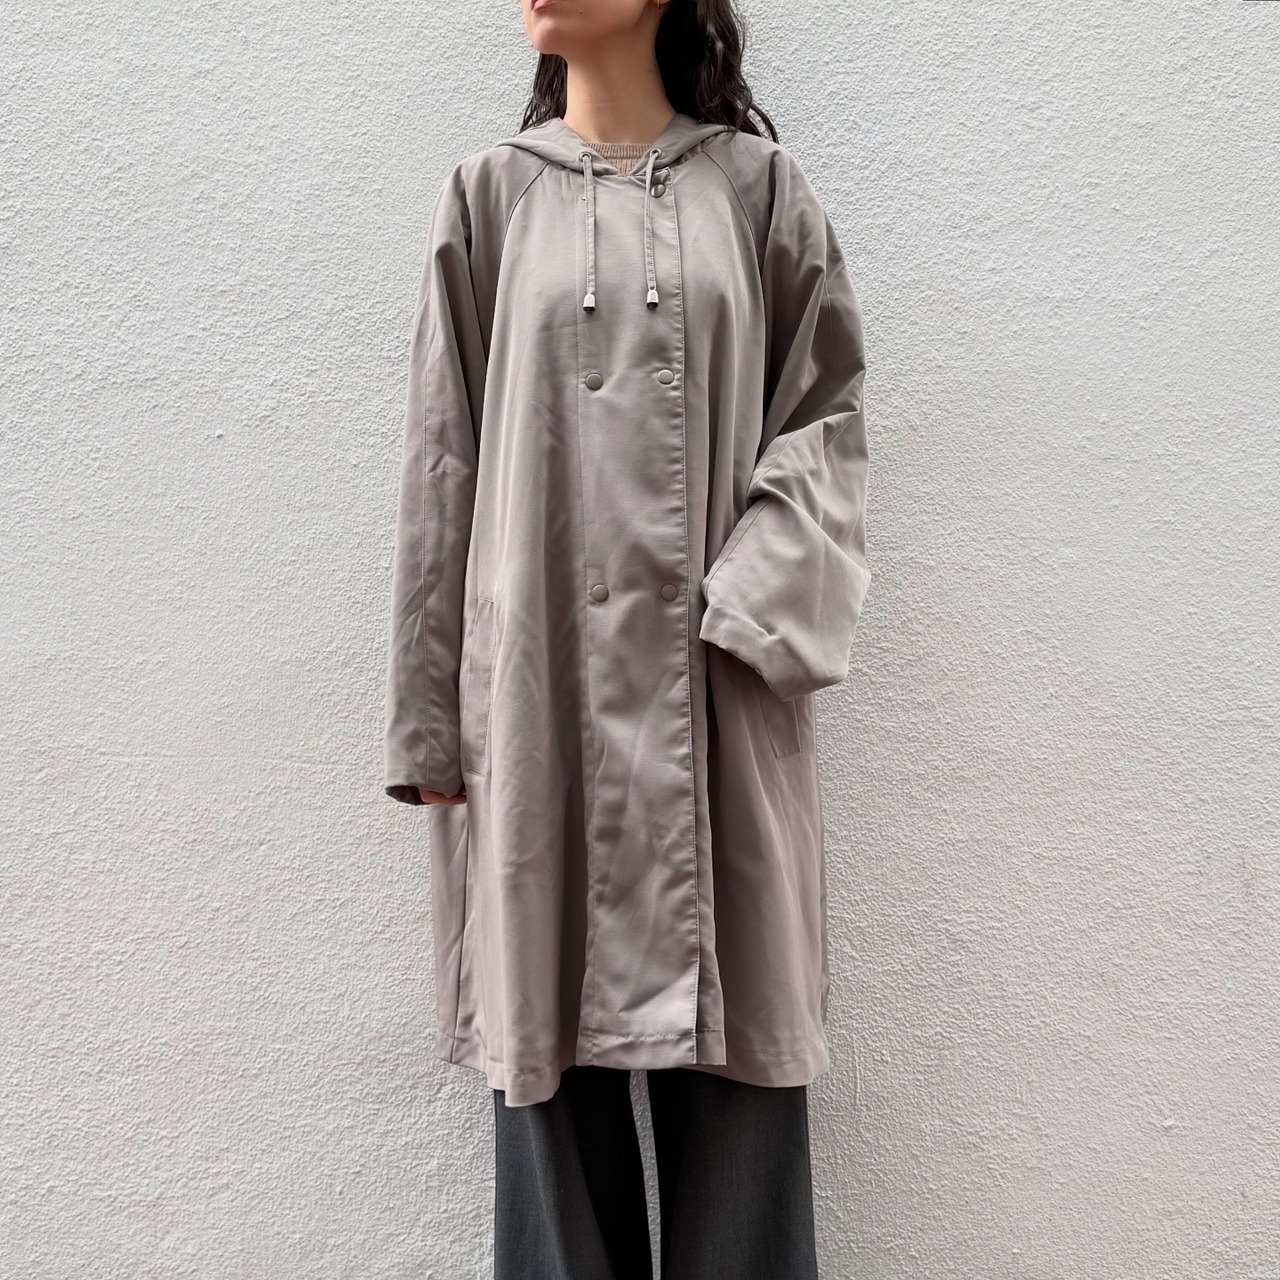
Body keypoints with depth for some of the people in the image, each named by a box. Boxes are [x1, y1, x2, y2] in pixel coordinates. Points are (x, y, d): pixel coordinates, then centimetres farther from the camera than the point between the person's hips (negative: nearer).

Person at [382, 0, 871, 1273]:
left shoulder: (759, 185, 9)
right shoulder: (489, 196, 11)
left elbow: (825, 423, 6)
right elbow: (442, 467, 7)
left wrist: (738, 615, -11)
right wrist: (430, 722, 2)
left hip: (715, 698, 0)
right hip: (538, 690, 1)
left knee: (732, 1049, 3)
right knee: (548, 1041, 6)